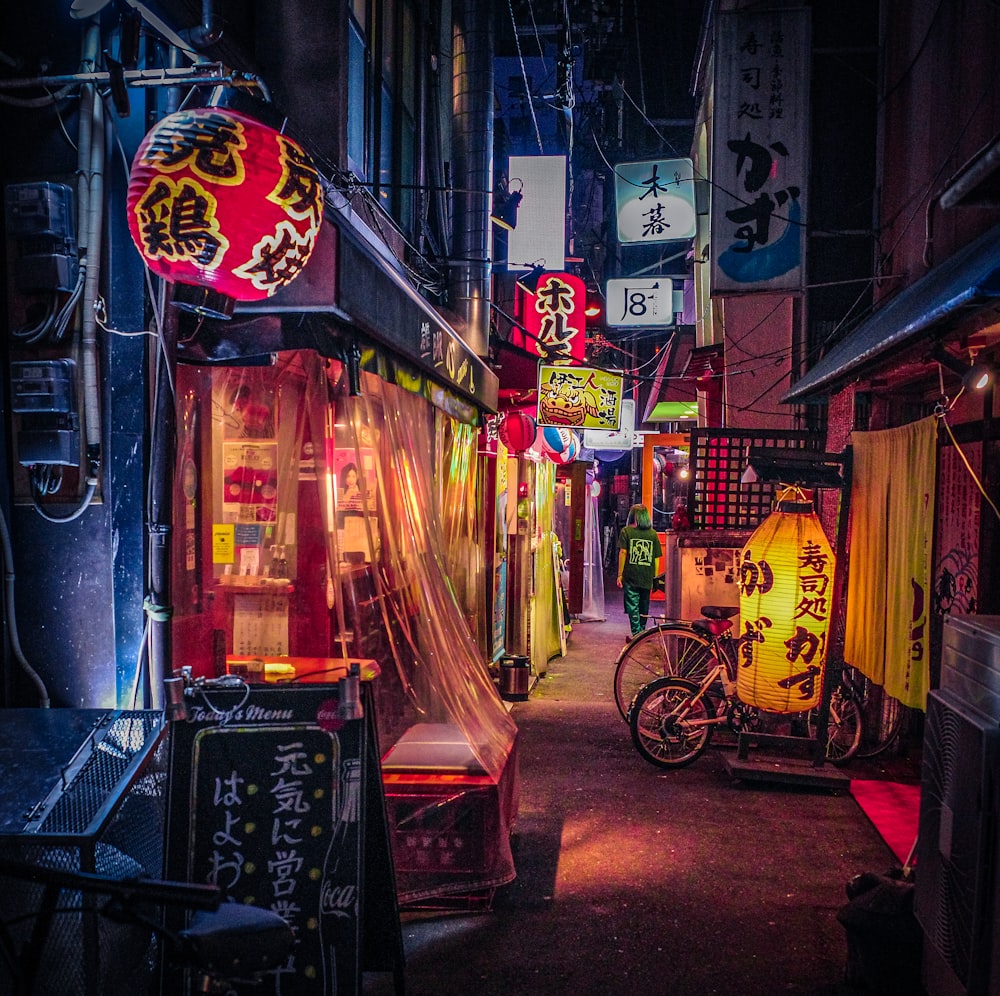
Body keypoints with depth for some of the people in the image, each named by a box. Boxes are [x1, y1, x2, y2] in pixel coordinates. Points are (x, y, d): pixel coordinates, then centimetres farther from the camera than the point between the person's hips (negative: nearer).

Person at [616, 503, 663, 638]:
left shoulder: (626, 531, -1)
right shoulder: (653, 533, 6)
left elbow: (623, 553, -7)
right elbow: (656, 558, 6)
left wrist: (620, 574, -3)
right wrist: (654, 578, 14)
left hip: (631, 576, -3)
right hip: (647, 577, 3)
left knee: (633, 607, -1)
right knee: (644, 608, 15)